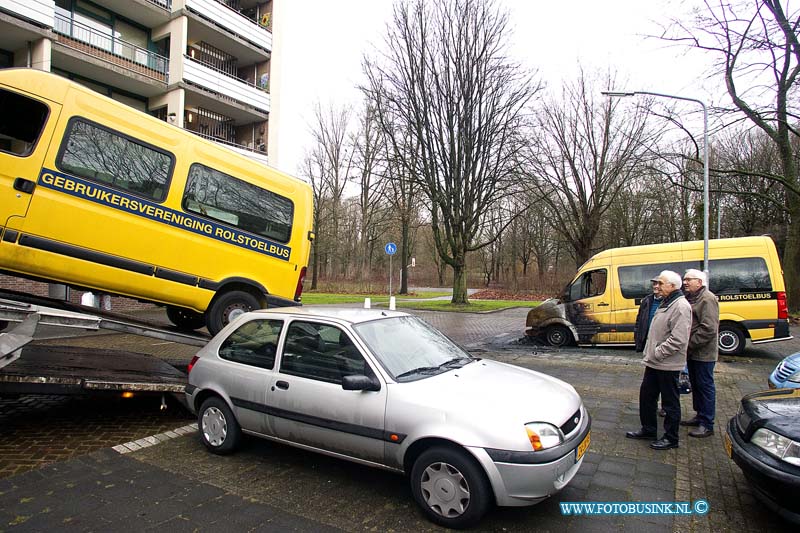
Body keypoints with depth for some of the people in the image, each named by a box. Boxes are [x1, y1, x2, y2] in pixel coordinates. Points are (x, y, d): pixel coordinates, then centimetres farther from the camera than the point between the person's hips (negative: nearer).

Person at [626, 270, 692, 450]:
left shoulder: (680, 306, -18)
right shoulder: (665, 303, 14)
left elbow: (678, 339, -25)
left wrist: (658, 352, -19)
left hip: (668, 365, -10)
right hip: (654, 362, 10)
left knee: (670, 402, 5)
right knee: (646, 395, 17)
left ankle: (671, 438, 18)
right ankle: (648, 430, 31)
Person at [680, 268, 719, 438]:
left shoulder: (707, 299, -16)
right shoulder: (690, 298, 13)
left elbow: (709, 329, -24)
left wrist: (690, 344, -20)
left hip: (703, 353, -9)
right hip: (692, 352, 9)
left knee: (705, 386, -1)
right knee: (695, 385, 18)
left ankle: (707, 425, 8)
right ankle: (700, 416, 31)